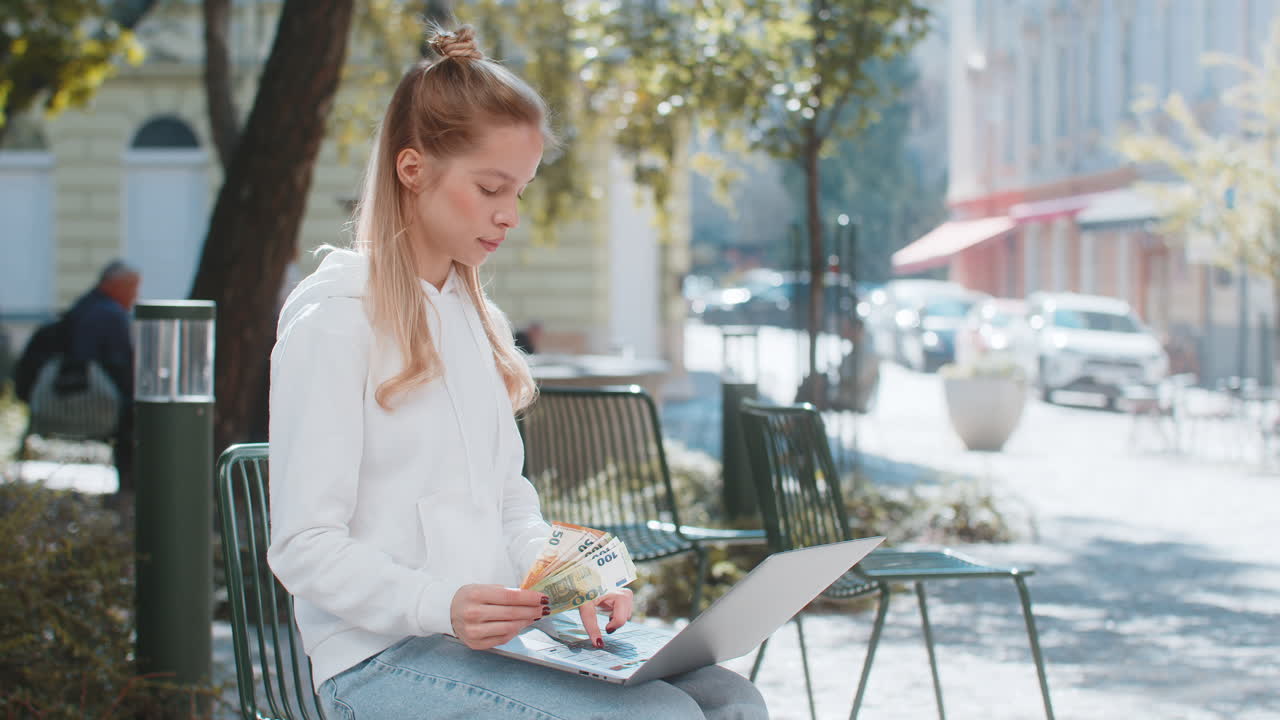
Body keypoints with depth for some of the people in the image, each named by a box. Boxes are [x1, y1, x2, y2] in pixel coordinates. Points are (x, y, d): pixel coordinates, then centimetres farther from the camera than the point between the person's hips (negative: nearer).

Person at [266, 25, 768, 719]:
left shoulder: (479, 318, 18)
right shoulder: (333, 321, -8)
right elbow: (304, 546, -13)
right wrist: (443, 605, -28)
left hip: (495, 635, 8)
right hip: (384, 658, -8)